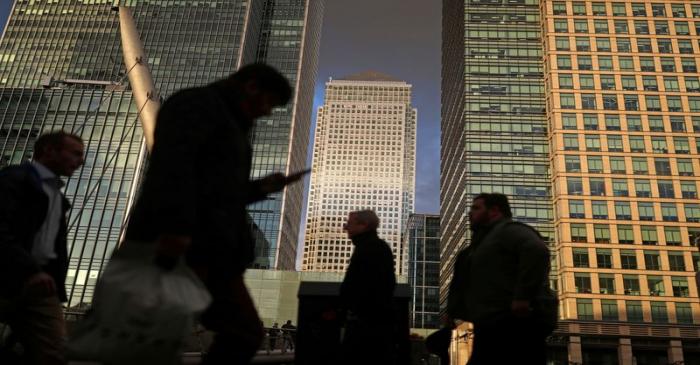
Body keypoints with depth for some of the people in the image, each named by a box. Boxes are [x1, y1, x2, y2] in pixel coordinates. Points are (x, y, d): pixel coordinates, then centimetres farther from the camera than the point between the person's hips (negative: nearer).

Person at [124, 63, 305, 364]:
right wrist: (176, 224, -31)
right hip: (179, 244, -10)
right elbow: (171, 162, -18)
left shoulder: (230, 126, 30)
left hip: (213, 251, 10)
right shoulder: (196, 102, 2)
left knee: (246, 334, 5)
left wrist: (260, 188, 18)